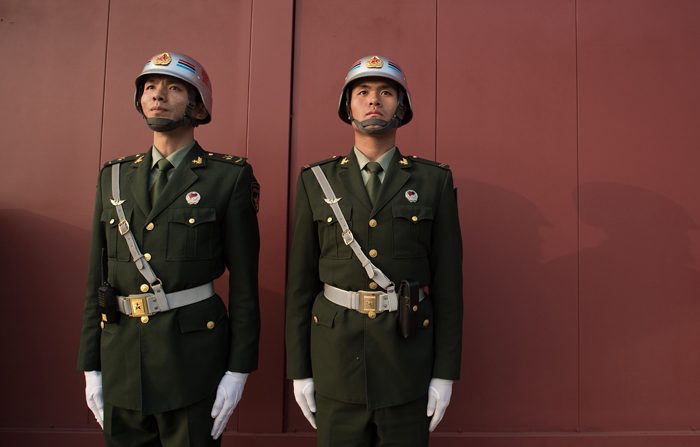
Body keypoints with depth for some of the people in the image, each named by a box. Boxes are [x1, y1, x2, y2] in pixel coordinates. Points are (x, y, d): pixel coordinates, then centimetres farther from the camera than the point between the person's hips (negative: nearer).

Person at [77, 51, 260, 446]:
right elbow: (98, 276, 9)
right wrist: (91, 366, 8)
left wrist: (238, 370, -8)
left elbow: (244, 280, -6)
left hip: (193, 352, -4)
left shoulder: (229, 178, -4)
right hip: (121, 353, 5)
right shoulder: (115, 177, 9)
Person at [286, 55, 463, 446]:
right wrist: (299, 369, 1)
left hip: (407, 359, 0)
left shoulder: (434, 181, 1)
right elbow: (301, 280, 3)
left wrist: (445, 372, -3)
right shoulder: (317, 181, 3)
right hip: (337, 357, 1)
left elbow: (448, 279, -1)